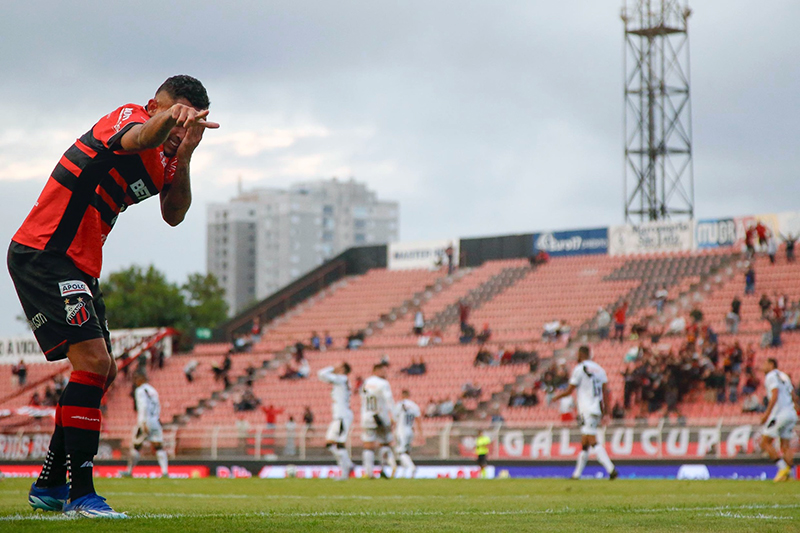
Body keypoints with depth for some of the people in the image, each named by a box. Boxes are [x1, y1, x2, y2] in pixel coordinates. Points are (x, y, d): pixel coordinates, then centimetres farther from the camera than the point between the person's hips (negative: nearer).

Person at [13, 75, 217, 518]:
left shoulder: (164, 158, 13)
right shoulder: (129, 118, -14)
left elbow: (173, 215, 7)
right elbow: (138, 138, -38)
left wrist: (184, 156, -7)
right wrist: (171, 117, -61)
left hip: (78, 268, 10)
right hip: (42, 254, -10)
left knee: (101, 372, 15)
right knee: (93, 361, -20)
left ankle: (49, 485, 25)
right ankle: (80, 494, -20)